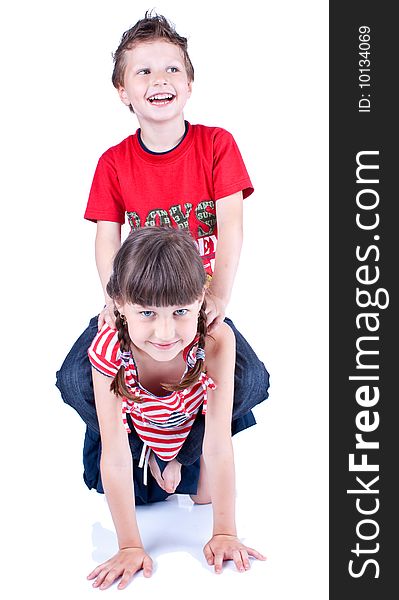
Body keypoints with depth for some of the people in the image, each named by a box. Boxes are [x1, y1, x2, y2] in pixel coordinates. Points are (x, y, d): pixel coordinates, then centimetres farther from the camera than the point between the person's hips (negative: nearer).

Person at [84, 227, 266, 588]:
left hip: (193, 428, 0)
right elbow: (115, 457, -36)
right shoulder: (109, 350, -40)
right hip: (136, 431, 0)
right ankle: (152, 459, 29)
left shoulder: (216, 342, -41)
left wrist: (224, 533, -35)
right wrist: (130, 546, -37)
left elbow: (218, 447, -36)